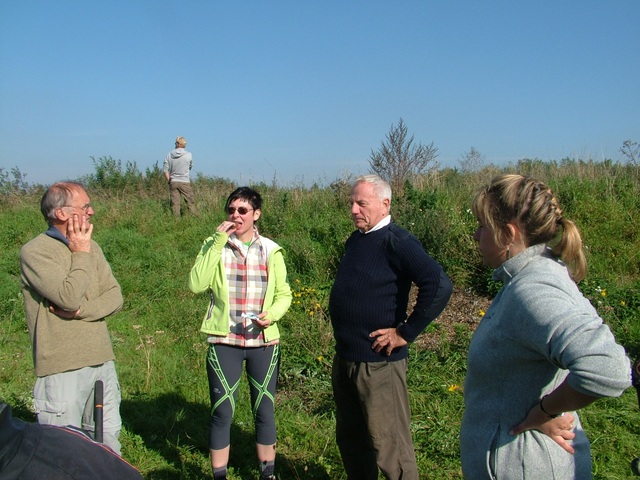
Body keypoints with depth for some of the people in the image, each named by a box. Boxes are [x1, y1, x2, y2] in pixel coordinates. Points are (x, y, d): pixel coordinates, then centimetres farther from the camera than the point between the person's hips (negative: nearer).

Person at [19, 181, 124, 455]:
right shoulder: (34, 252, -10)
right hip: (62, 369, -6)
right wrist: (81, 255, -9)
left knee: (108, 443, 15)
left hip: (102, 361, 6)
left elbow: (115, 297, 2)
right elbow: (69, 296, -22)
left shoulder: (91, 247, 9)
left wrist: (80, 310, -15)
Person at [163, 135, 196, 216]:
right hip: (185, 182, -2)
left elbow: (165, 171, 0)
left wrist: (169, 181, 9)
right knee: (191, 202, 4)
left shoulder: (169, 155, 0)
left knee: (175, 203, 5)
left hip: (173, 182, 2)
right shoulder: (188, 155, -5)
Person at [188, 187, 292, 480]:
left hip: (263, 341, 1)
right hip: (224, 341, -1)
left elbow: (283, 294, 7)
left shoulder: (270, 250, 3)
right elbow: (196, 285, -16)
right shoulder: (214, 247, 0)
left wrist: (273, 313, -14)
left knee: (264, 411, 12)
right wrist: (218, 243, -18)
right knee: (222, 412, 5)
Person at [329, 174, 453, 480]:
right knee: (349, 438, 21)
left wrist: (406, 333, -21)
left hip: (378, 362, -9)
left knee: (389, 446, 3)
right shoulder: (354, 240, 10)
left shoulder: (396, 242, -16)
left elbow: (440, 285, -27)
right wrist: (343, 345, 14)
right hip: (344, 358, 9)